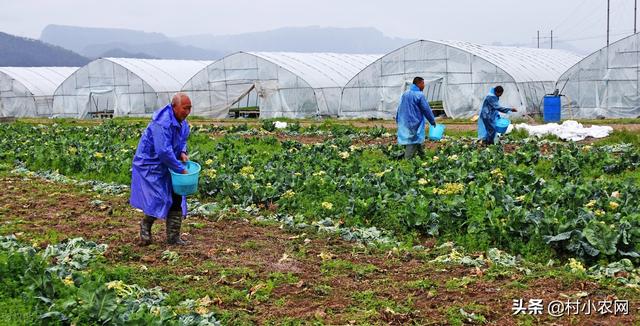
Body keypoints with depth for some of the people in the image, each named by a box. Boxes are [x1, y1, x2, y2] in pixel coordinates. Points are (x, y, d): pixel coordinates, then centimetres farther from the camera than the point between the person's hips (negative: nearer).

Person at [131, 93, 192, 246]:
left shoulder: (182, 122, 2)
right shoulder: (162, 123, -29)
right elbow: (164, 151, -33)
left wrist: (182, 152, -3)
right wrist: (180, 169, -25)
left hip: (166, 166, 9)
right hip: (149, 165, -9)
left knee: (176, 199, 4)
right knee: (158, 199, -11)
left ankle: (173, 237, 12)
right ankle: (145, 226, 18)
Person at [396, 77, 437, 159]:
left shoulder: (405, 94, 8)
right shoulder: (419, 95, -12)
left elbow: (400, 109, 13)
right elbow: (427, 109, -7)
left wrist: (398, 121, 20)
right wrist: (433, 121, 5)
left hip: (404, 124, 7)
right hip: (414, 124, -7)